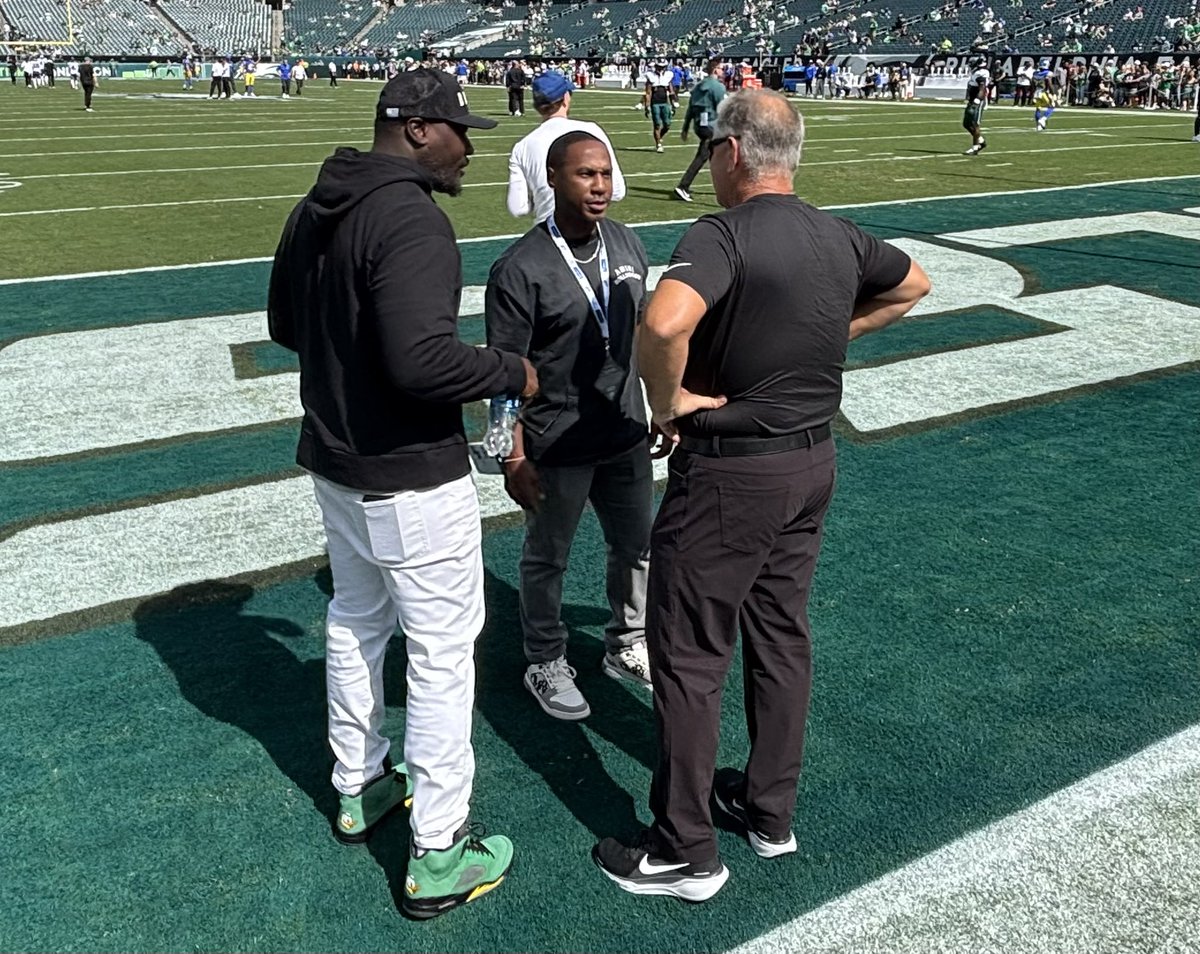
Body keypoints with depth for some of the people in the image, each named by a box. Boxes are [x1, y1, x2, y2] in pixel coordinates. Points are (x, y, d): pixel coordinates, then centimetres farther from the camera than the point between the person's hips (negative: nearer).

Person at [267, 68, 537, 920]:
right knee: (443, 654, 3)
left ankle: (360, 788, 42)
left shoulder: (315, 210, 6)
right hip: (413, 478, -9)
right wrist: (512, 372, -17)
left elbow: (287, 324, 16)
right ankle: (438, 857, 15)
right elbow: (423, 358, -33)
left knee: (356, 624, 23)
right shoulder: (412, 218, -23)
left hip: (335, 462, 9)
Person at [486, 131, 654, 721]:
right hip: (557, 449, -6)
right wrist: (514, 459, -16)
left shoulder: (627, 244, 2)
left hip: (626, 436, 6)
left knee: (636, 547, 20)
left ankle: (627, 647, 43)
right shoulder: (519, 270, -18)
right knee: (547, 559, 13)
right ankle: (546, 665, 34)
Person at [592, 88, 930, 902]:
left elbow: (663, 324, -39)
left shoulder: (724, 235, -20)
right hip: (813, 462, 8)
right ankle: (771, 810, 35)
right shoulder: (840, 238, 4)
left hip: (728, 472, -8)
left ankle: (686, 853, 17)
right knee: (782, 637, 19)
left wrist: (669, 399, -20)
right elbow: (913, 285, 23)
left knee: (689, 657, 5)